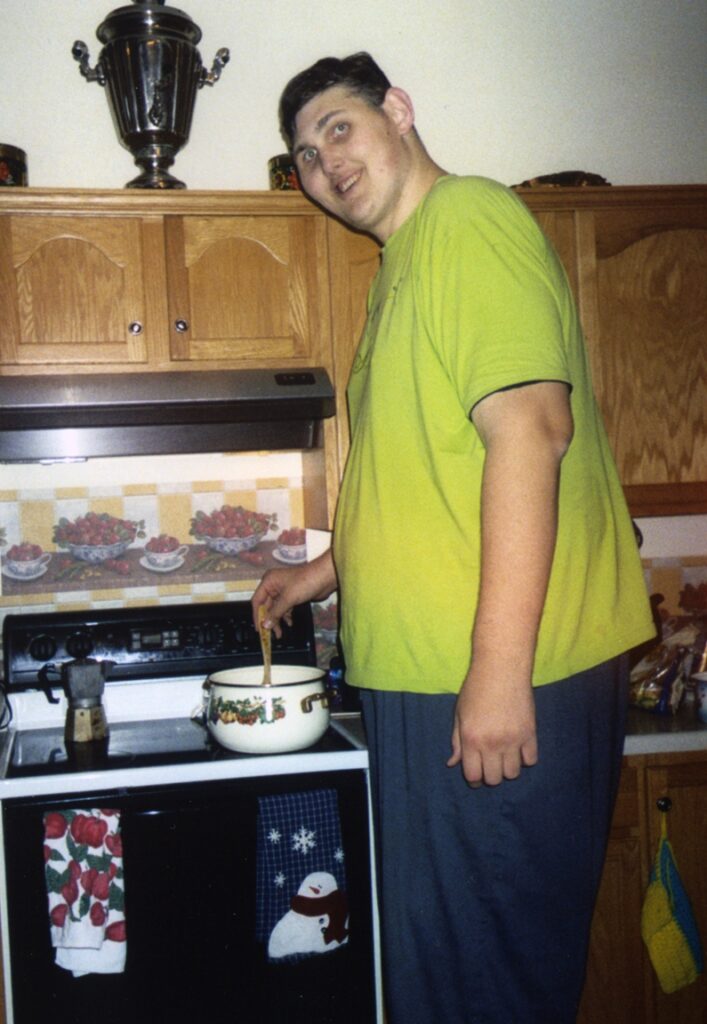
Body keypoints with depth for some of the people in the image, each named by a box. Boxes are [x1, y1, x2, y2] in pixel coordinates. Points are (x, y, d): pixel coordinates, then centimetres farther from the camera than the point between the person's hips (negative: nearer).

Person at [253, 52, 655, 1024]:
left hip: (499, 686, -9)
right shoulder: (405, 264, 21)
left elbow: (528, 426, -22)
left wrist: (498, 668, -25)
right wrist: (326, 571, 35)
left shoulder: (469, 217, -9)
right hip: (427, 682, 10)